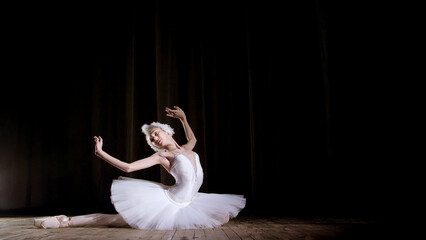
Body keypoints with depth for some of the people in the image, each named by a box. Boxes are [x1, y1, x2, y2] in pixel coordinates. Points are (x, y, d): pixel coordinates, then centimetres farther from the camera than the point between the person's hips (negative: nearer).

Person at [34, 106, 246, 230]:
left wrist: (183, 118, 31)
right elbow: (128, 167, -13)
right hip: (170, 202, -6)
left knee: (225, 217, 9)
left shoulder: (187, 150, 12)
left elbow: (193, 139, 38)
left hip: (189, 203, 6)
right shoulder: (161, 156, -5)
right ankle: (66, 221, -2)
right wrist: (100, 153, -17)